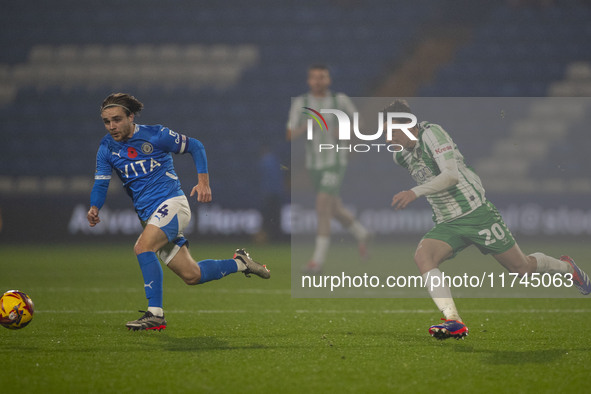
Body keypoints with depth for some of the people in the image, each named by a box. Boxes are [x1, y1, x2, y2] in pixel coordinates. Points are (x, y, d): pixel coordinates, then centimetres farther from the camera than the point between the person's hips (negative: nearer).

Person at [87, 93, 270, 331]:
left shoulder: (155, 135, -8)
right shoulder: (107, 148, 3)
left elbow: (195, 146, 2)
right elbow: (101, 183, -3)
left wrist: (203, 182, -7)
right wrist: (94, 208, -23)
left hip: (171, 203, -6)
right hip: (147, 215, 6)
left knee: (142, 247, -31)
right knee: (191, 276, 5)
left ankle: (155, 314, -32)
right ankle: (239, 263, 29)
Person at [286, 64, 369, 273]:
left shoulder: (340, 100, -5)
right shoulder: (300, 103, -2)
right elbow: (290, 135, -7)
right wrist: (305, 127, -27)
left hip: (335, 163, -4)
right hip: (314, 164, 4)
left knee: (322, 207, -18)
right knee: (335, 209, 17)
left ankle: (318, 259, -16)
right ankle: (360, 234, 46)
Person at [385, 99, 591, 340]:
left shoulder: (432, 133, -17)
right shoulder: (400, 156, 5)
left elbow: (451, 175, -29)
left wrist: (415, 193, -37)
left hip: (476, 214, -6)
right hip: (446, 225, 6)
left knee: (523, 268, 5)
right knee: (421, 255, -25)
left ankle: (565, 267, 39)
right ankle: (453, 322, -32)